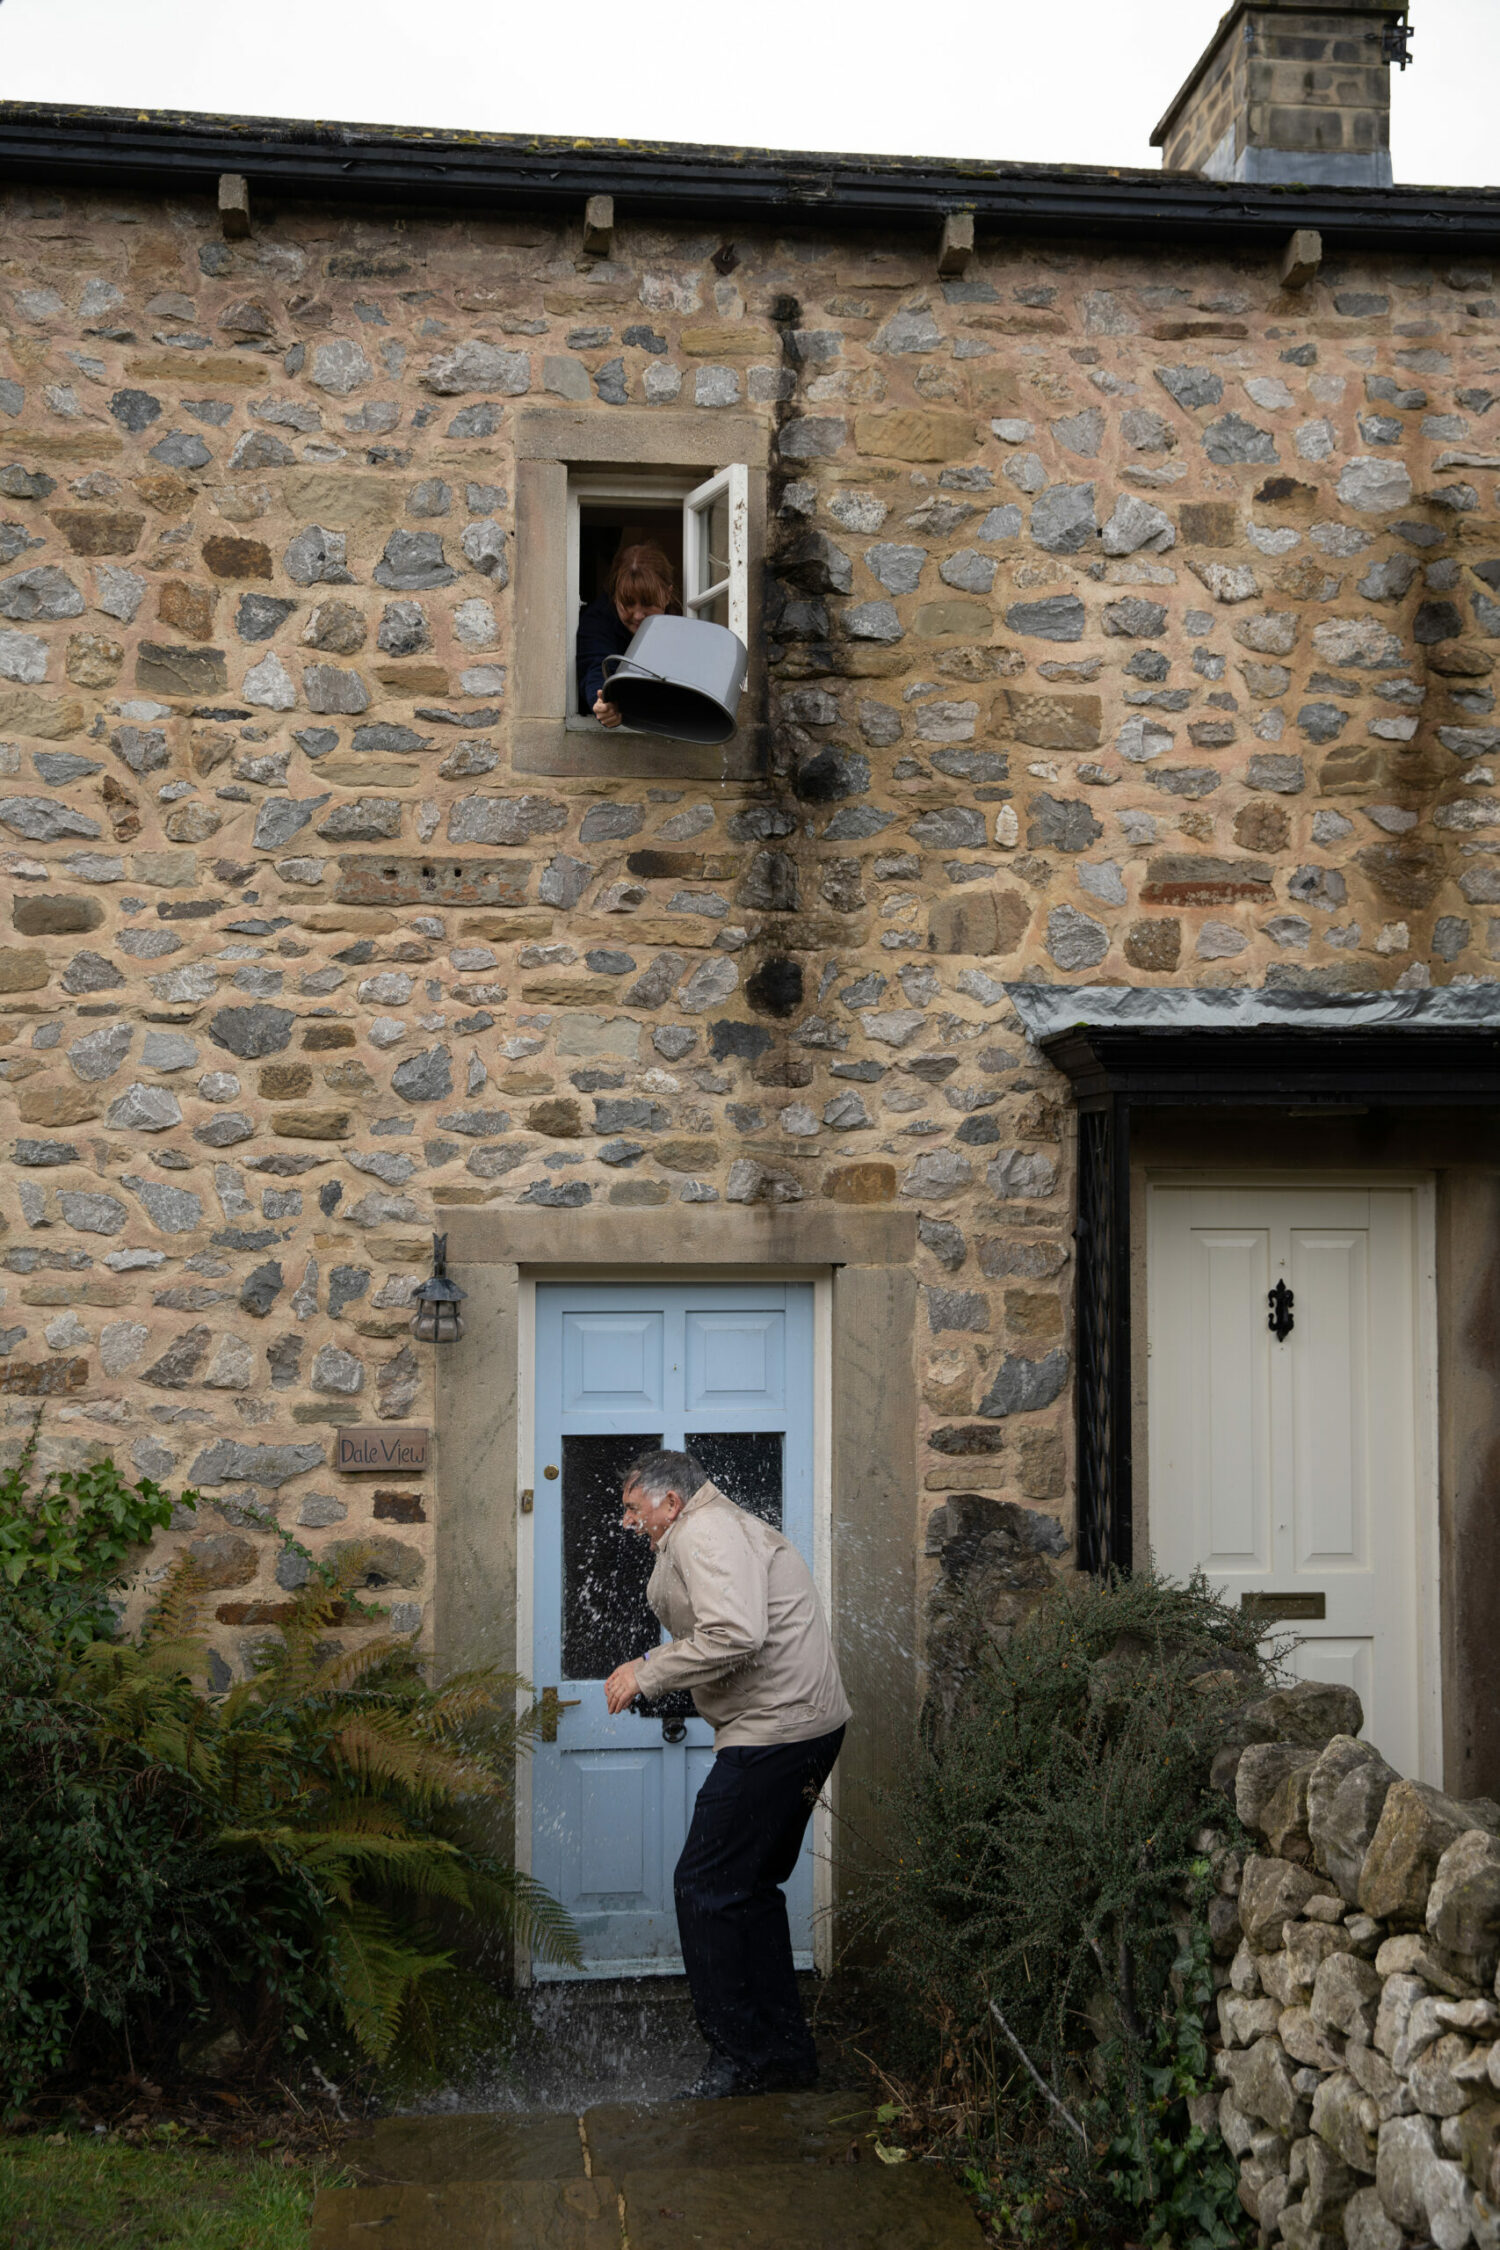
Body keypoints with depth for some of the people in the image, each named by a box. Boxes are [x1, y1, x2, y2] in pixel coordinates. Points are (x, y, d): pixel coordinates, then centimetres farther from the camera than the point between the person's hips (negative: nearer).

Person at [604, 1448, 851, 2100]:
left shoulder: (705, 1533, -12)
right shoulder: (725, 1527, 23)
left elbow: (736, 1636, -26)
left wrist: (649, 1671, -17)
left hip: (776, 1726, -11)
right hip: (804, 1723, 11)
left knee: (706, 1887, -6)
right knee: (750, 1886, 17)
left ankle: (745, 2054, 0)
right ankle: (785, 2051, 23)